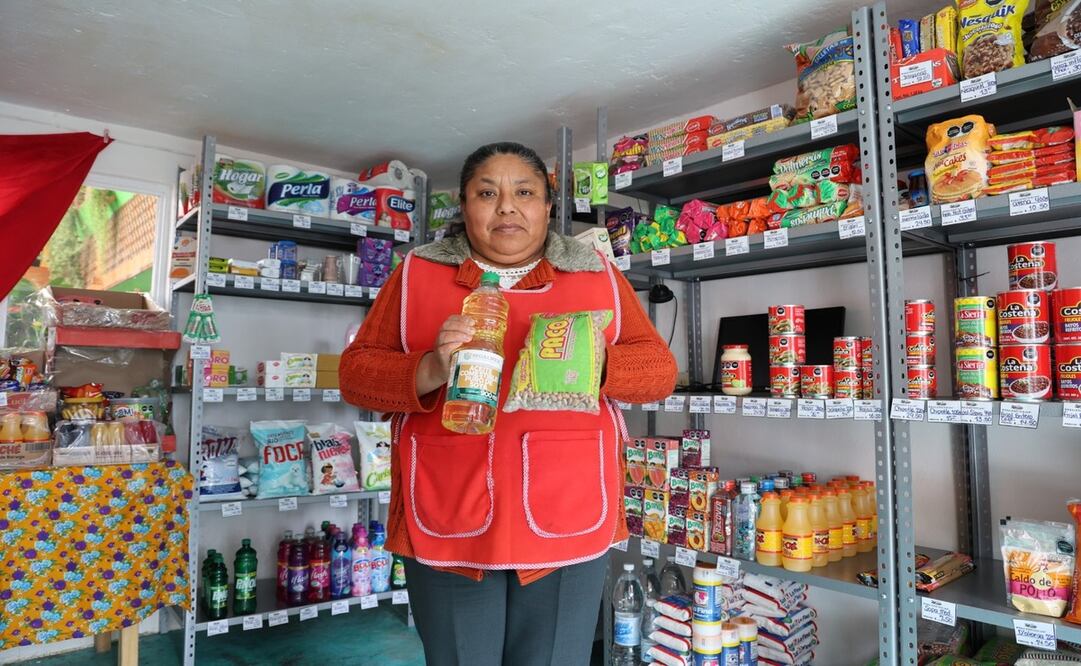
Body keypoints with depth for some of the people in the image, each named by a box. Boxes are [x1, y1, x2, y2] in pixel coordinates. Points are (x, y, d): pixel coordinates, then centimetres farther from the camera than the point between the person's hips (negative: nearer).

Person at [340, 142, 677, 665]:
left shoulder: (598, 275, 7)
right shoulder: (417, 273, 6)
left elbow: (659, 369, 5)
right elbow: (357, 372, 4)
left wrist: (592, 360, -17)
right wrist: (432, 370, -17)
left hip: (568, 523, 1)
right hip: (448, 524, 0)